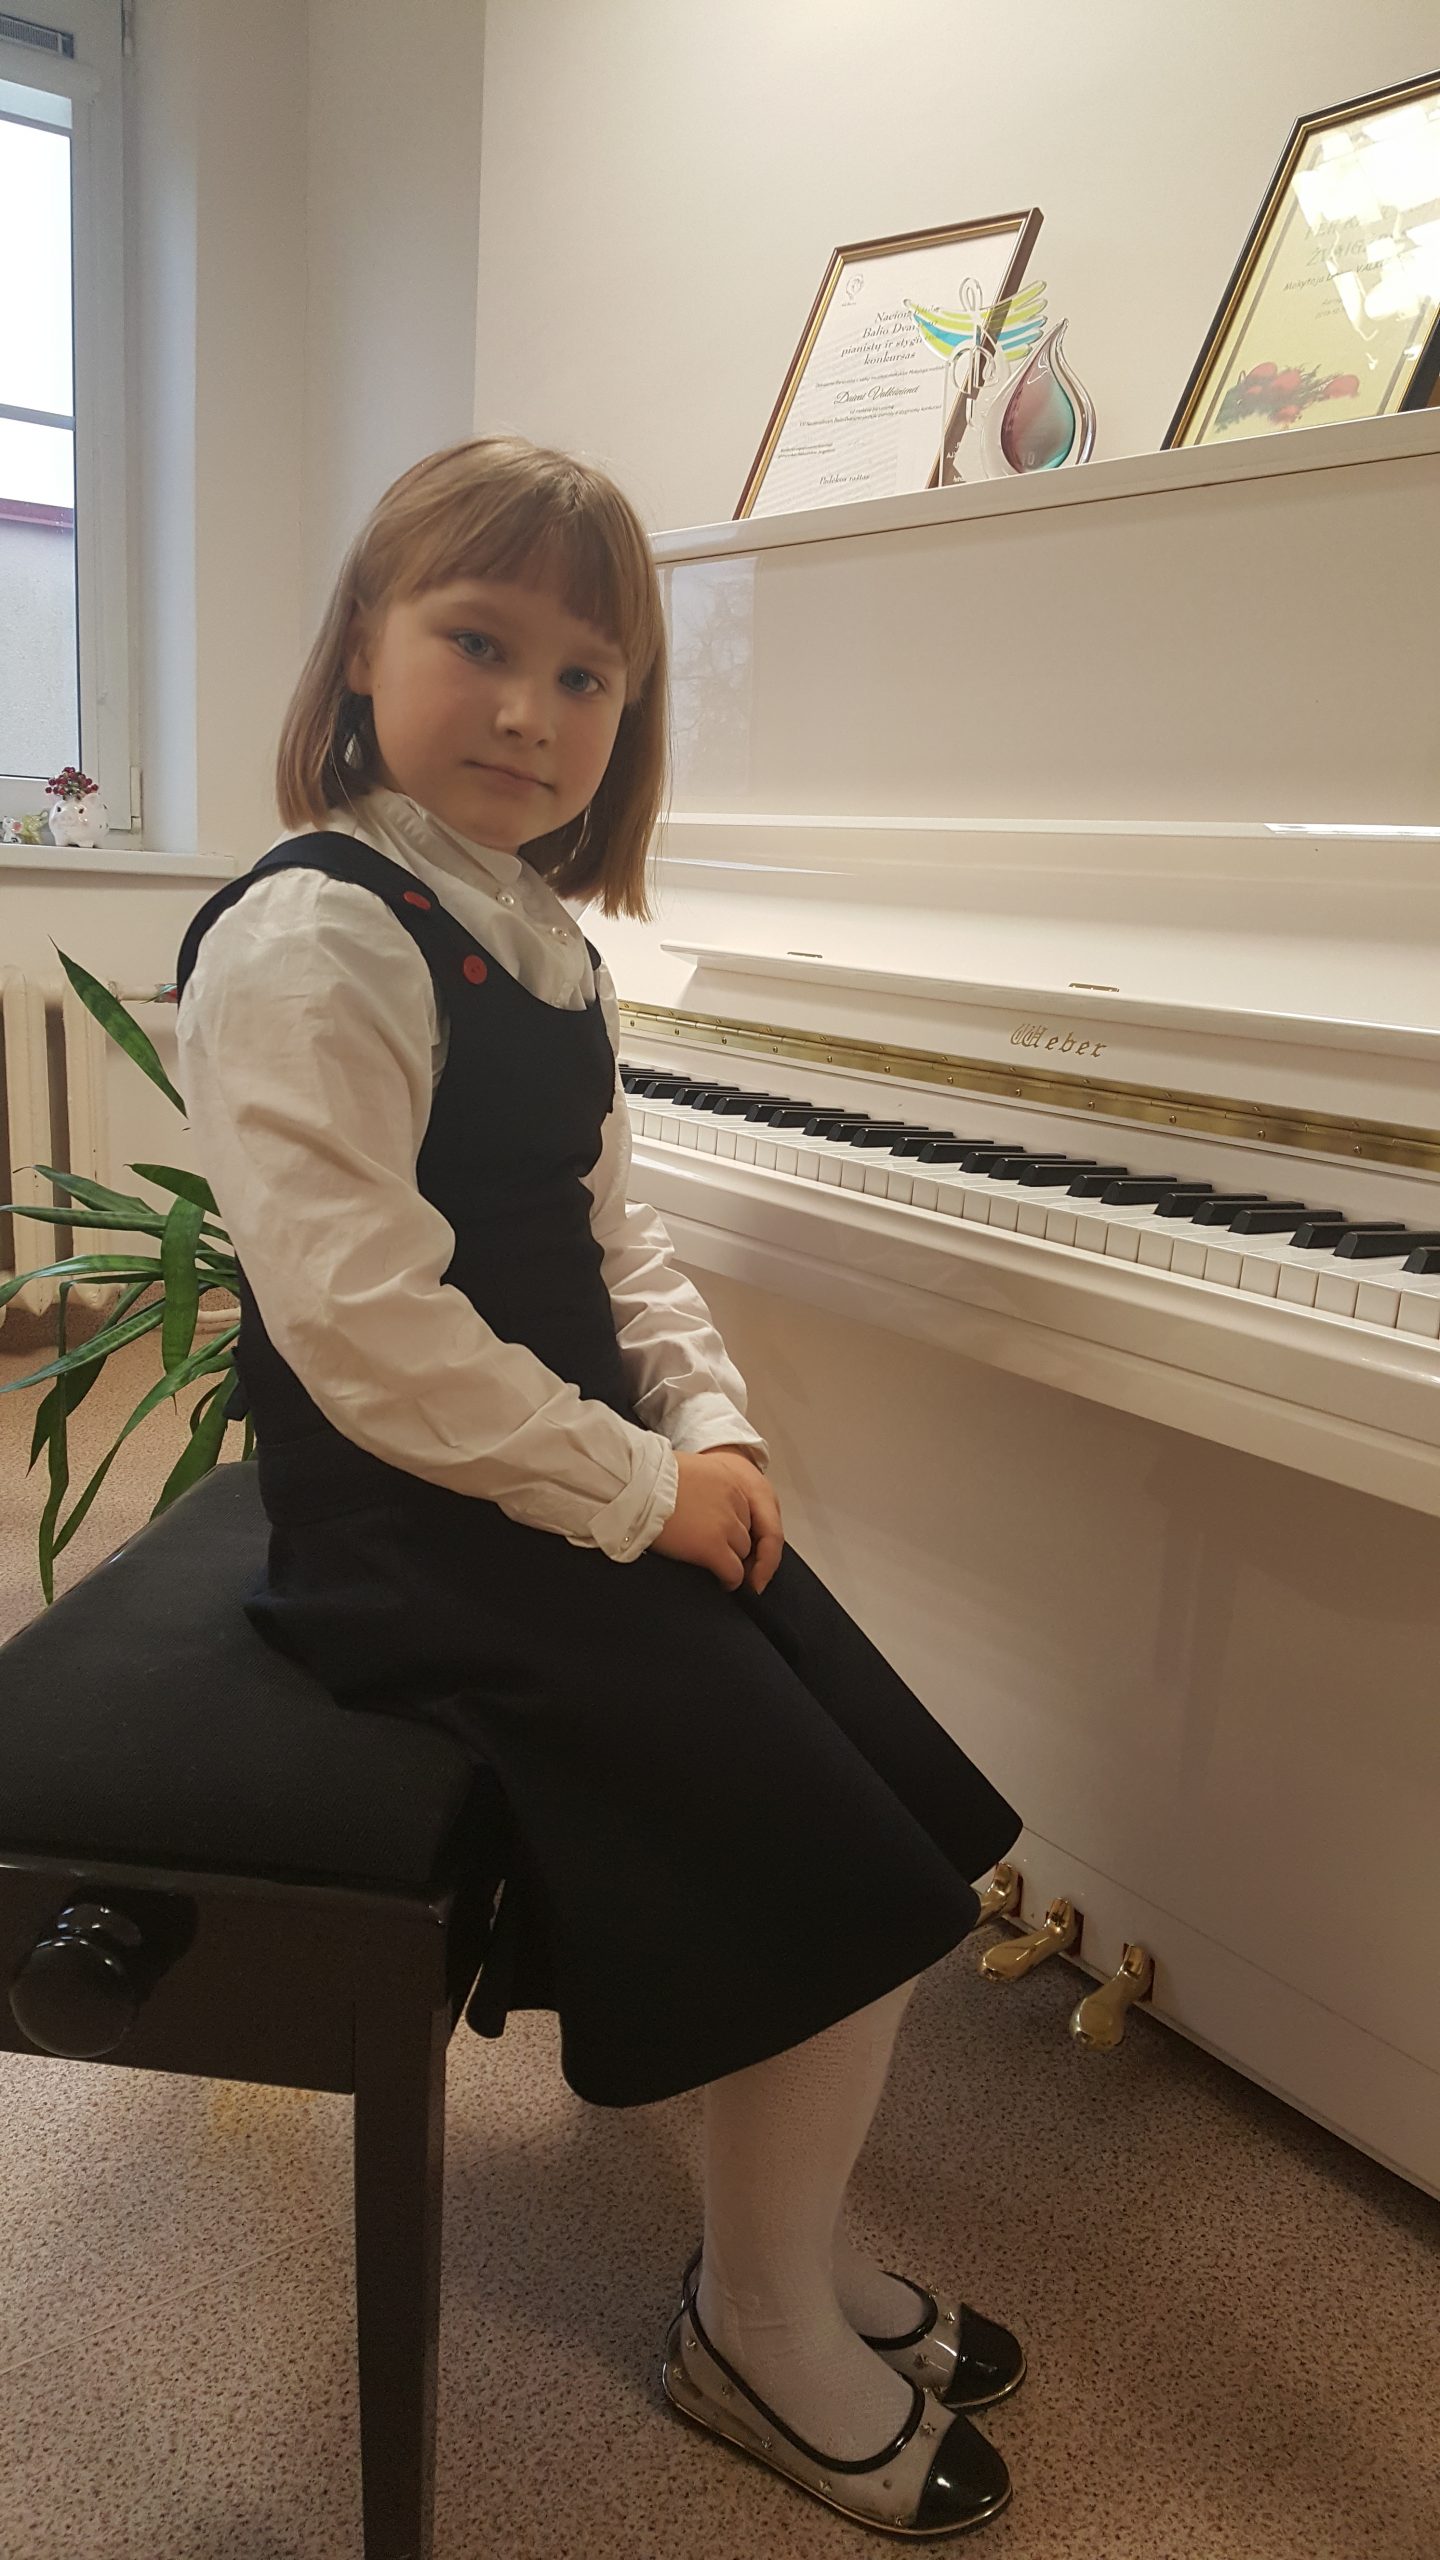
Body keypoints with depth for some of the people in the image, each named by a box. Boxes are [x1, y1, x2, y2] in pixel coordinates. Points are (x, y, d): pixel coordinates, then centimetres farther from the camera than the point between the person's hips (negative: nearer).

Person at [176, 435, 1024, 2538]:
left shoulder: (544, 940, 12)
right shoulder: (311, 940, -17)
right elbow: (363, 1325, -24)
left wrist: (715, 1427, -1)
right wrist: (639, 1490, -18)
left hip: (595, 1478, 9)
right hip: (417, 1522, -9)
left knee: (900, 1803, 6)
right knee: (840, 1876, -9)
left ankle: (797, 2244, 28)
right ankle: (760, 2325, 19)